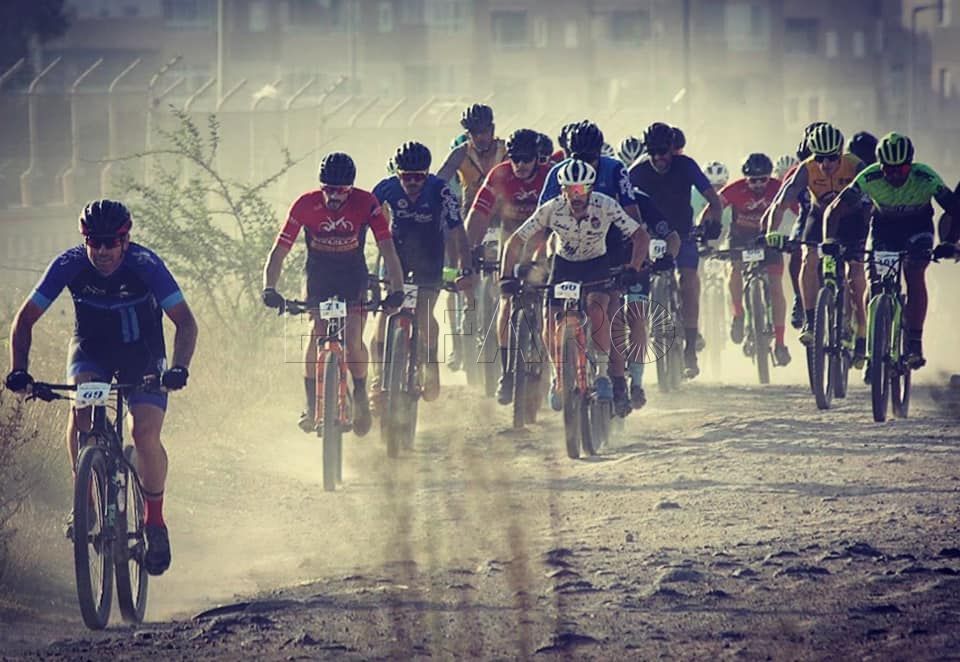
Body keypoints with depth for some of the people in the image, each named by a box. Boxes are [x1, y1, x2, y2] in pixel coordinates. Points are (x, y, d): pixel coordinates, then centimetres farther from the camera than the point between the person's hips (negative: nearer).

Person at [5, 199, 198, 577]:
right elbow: (26, 318, -15)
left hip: (142, 353, -1)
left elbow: (185, 322, -25)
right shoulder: (69, 265, -21)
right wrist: (18, 371, -28)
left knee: (146, 434, -21)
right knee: (81, 403, -31)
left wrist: (179, 368, -42)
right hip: (91, 349, 1)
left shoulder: (145, 265, -25)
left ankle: (155, 521, 0)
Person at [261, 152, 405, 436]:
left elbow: (387, 247, -23)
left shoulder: (366, 204, -21)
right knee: (317, 338, -19)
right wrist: (269, 288, -33)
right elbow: (279, 250, -20)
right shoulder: (305, 205, -20)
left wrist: (397, 289, -34)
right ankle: (310, 404, -3)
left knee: (353, 341, -17)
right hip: (319, 277, 0)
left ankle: (361, 395, 10)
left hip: (353, 277, 0)